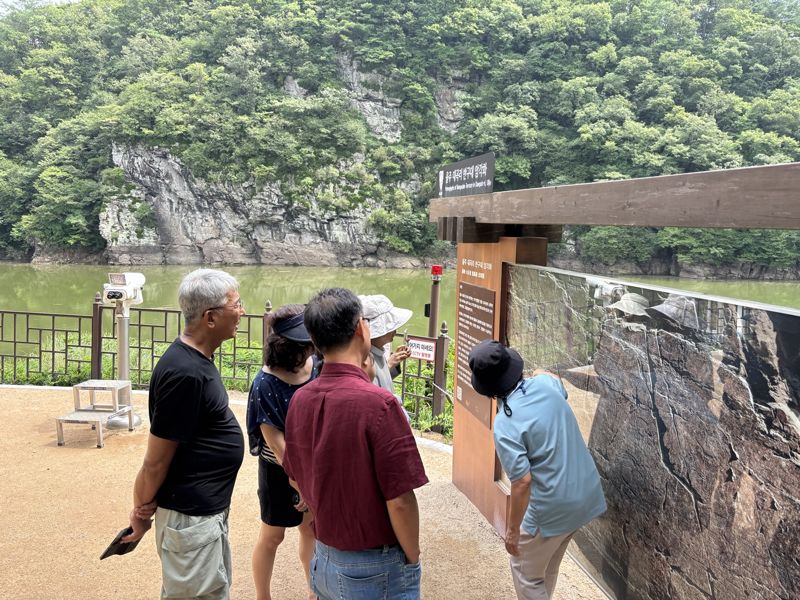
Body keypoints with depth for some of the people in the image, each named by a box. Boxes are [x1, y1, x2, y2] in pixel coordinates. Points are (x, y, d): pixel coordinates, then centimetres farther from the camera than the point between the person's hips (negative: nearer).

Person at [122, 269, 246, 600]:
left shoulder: (196, 359, 4)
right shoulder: (185, 373, -27)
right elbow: (156, 460, -20)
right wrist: (143, 510, -5)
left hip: (210, 508, 9)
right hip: (190, 516, -9)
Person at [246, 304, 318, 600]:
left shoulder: (314, 365, -11)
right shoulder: (266, 385, -25)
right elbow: (276, 443, -21)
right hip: (280, 470, -4)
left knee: (311, 529, 20)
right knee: (272, 535, 15)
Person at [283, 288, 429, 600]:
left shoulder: (300, 399, -5)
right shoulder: (378, 403, -25)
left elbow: (296, 479, 7)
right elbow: (400, 501, -21)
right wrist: (413, 558, -6)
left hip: (324, 559, 6)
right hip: (375, 569, -6)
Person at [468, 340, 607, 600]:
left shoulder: (505, 425, -22)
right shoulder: (545, 383, -4)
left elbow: (522, 482, -23)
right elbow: (559, 383, 23)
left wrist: (512, 530, -11)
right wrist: (542, 372, 43)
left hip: (553, 508, -7)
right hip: (586, 495, 7)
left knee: (526, 572, 15)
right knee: (548, 567, 27)